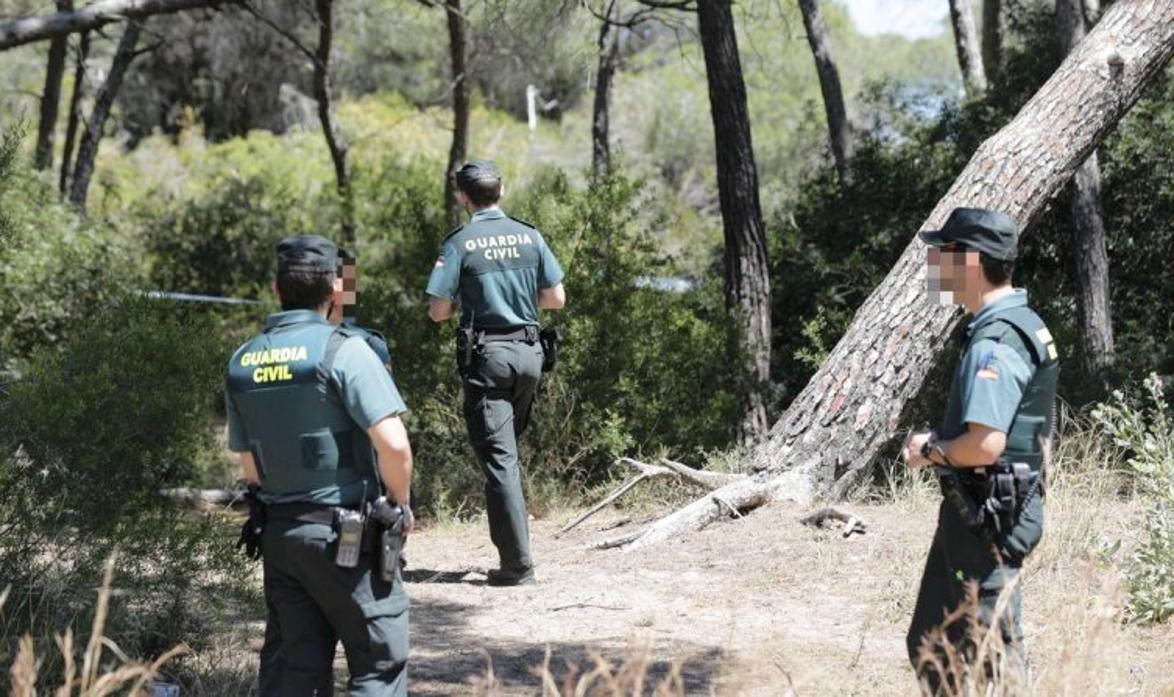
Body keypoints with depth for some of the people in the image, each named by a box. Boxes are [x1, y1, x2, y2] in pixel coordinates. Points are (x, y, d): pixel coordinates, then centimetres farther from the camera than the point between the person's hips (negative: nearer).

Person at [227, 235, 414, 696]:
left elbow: (249, 466, 12)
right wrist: (401, 505, -3)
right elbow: (393, 444, -19)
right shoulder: (343, 350, -13)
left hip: (277, 533, 6)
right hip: (347, 535, -6)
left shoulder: (242, 363, 7)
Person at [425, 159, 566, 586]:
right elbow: (557, 299, 7)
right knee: (509, 449, 21)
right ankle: (514, 549, 23)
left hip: (487, 357, -4)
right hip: (529, 352, 4)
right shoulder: (529, 236, 3)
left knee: (498, 458, -4)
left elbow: (437, 311, -8)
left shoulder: (459, 244, -8)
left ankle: (517, 563, -7)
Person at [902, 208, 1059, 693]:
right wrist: (940, 442, 13)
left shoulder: (994, 343, -21)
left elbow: (985, 445, -29)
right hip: (980, 510, 10)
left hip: (986, 514, -10)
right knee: (931, 642, 17)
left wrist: (931, 451, -10)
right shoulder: (1022, 325, 12)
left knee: (990, 650, -2)